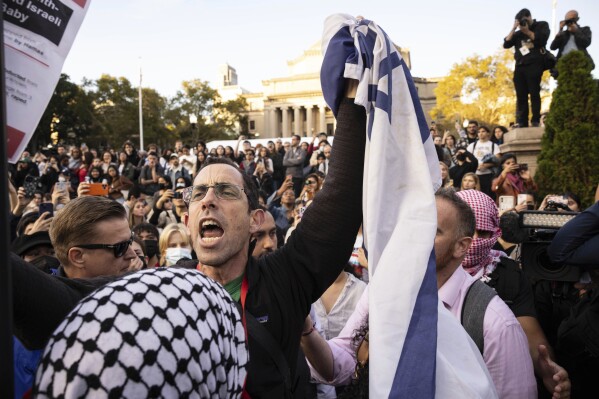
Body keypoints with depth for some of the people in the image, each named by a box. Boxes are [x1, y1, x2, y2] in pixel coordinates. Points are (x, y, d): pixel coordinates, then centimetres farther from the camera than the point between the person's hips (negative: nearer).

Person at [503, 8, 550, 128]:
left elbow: (541, 39, -3)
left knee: (534, 93, -9)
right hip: (520, 66, 4)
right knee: (521, 96, -2)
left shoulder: (542, 25, 14)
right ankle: (521, 123, -4)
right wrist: (513, 29, 6)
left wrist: (527, 32, 1)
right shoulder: (518, 33, 22)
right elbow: (506, 44, 10)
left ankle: (535, 121, -10)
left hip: (534, 65, -4)